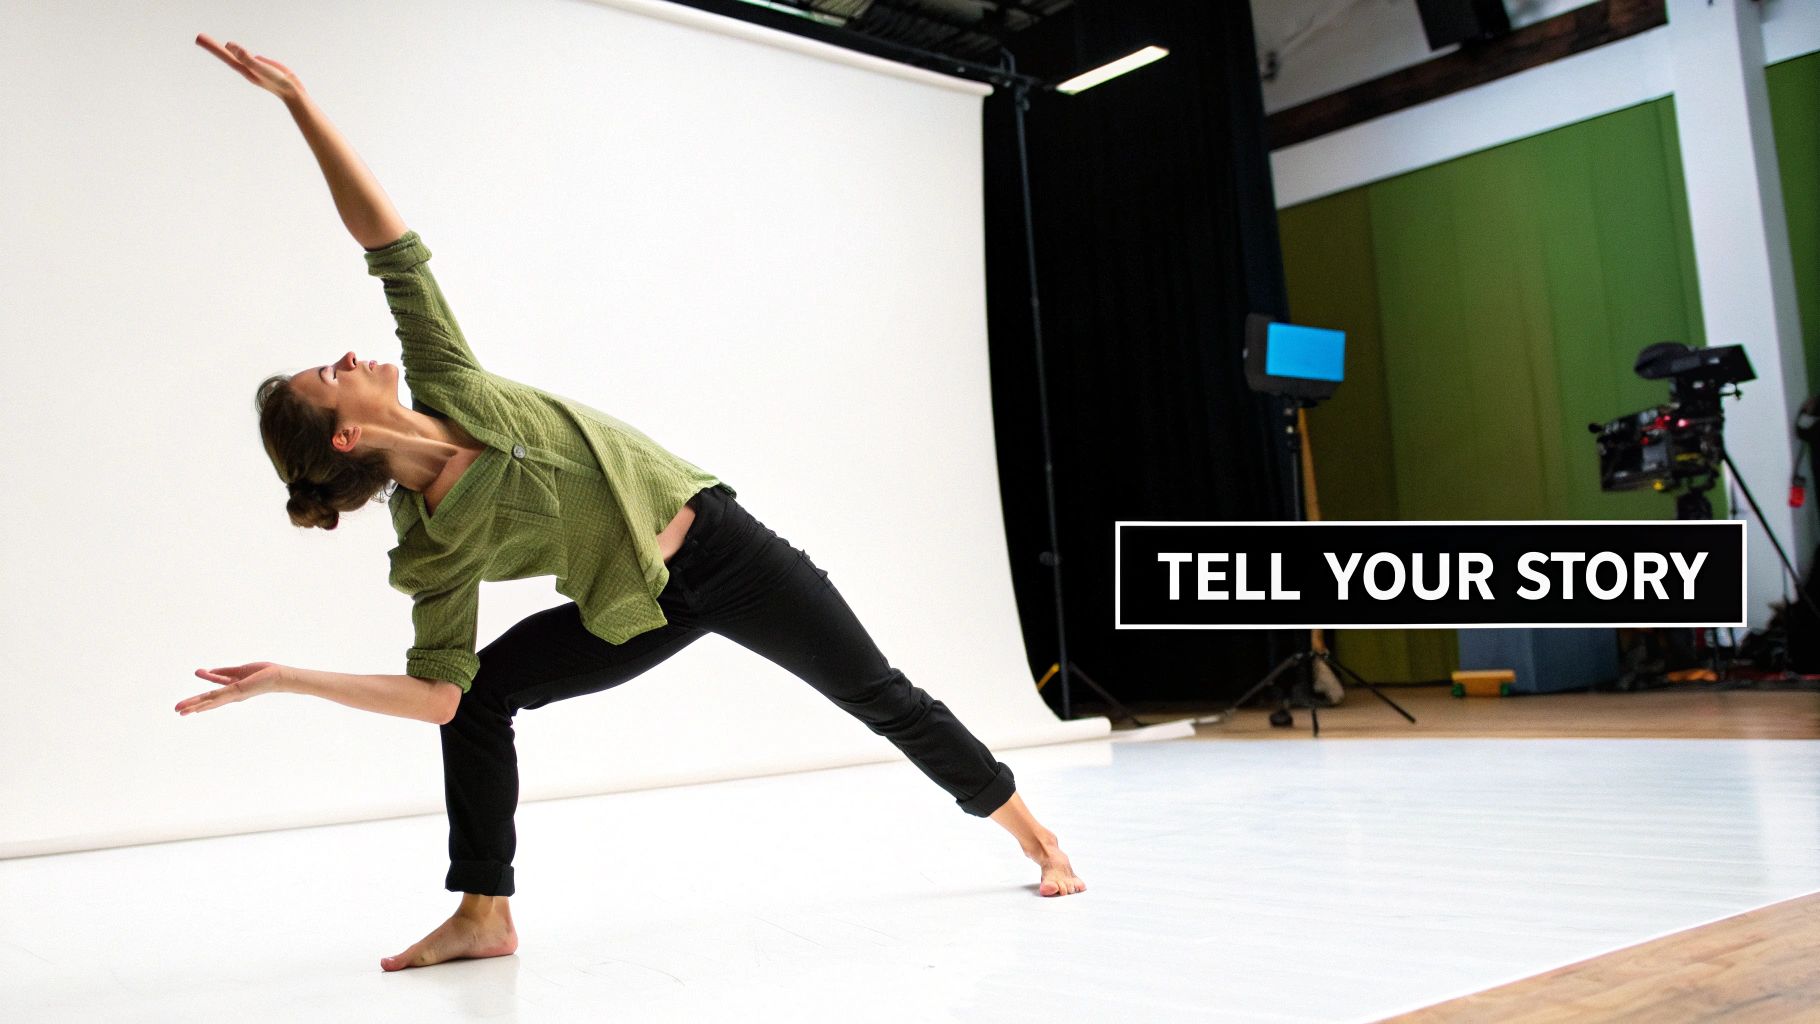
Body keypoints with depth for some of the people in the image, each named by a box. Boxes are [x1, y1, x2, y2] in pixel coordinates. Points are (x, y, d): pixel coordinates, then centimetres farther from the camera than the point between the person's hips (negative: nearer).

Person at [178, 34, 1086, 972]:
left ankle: (1034, 837, 24)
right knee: (480, 691, -14)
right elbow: (438, 694, -15)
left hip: (723, 546, 1)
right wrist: (286, 679, -19)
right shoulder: (432, 550, -14)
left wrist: (300, 100, -13)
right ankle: (483, 917, 0)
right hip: (641, 609, 0)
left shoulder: (447, 389, -11)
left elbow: (389, 241, -11)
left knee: (880, 697, 8)